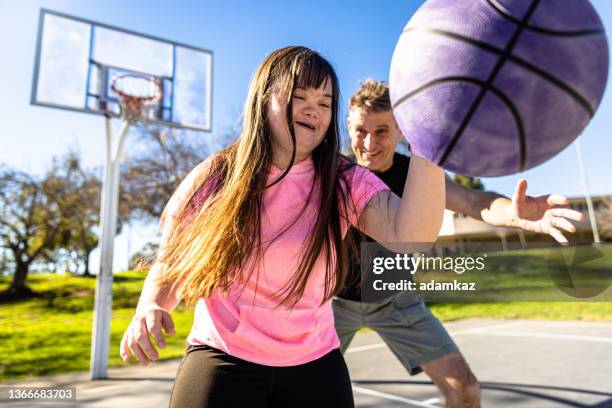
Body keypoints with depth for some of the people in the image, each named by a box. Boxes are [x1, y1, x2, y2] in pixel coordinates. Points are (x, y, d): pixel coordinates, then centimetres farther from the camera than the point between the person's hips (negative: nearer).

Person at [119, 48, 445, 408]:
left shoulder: (346, 183, -8)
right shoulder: (214, 179, -8)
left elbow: (411, 235, -25)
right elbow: (171, 264, 1)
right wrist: (149, 309, -18)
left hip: (315, 364, 2)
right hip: (222, 361, -1)